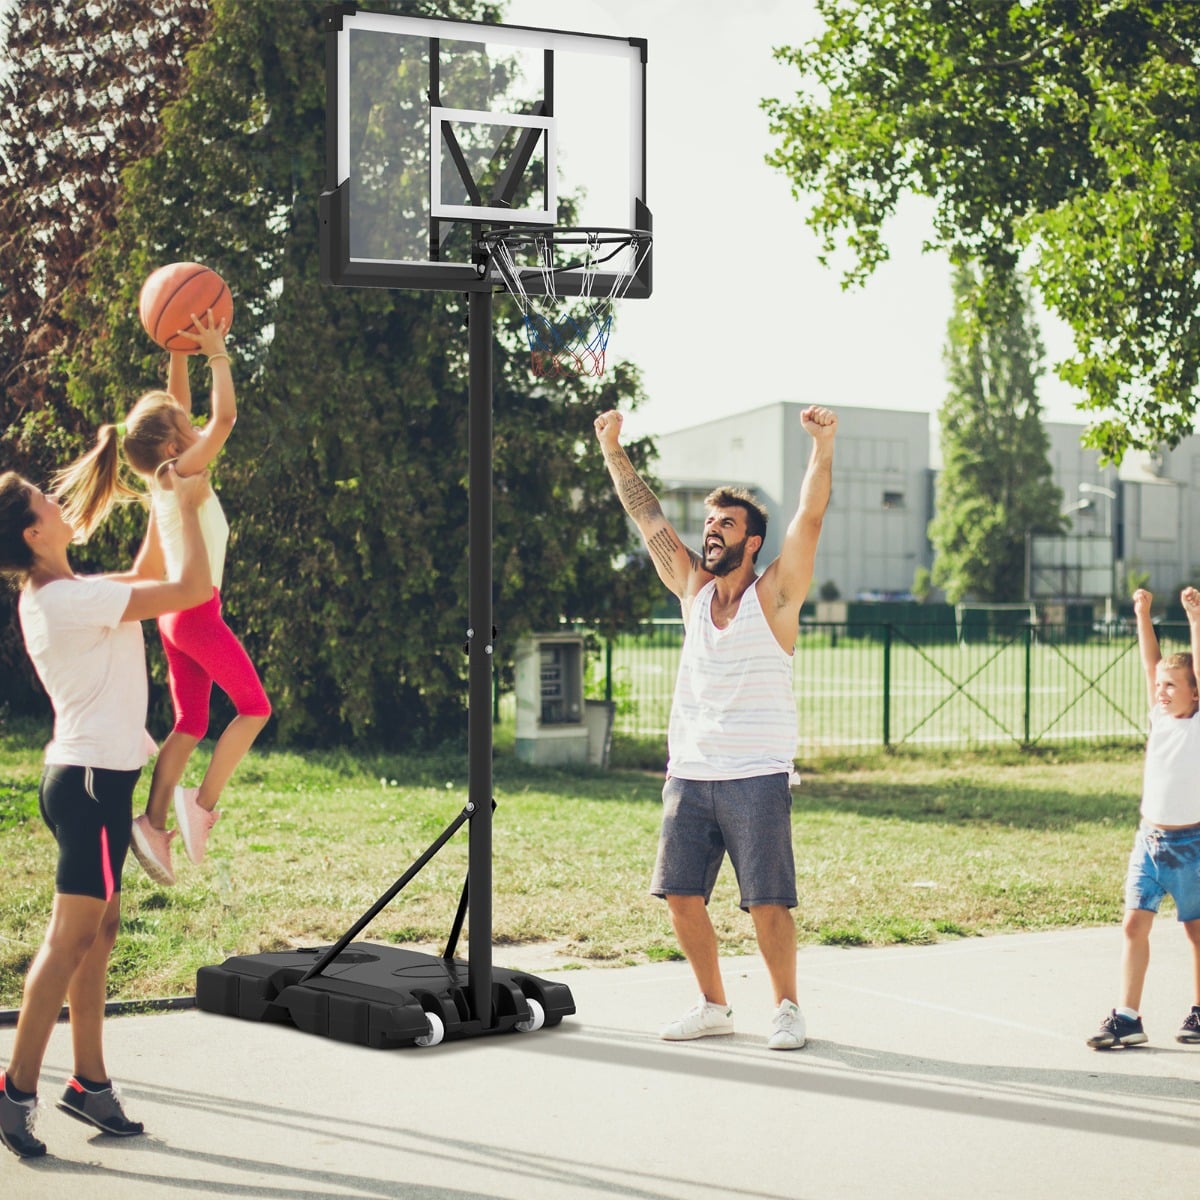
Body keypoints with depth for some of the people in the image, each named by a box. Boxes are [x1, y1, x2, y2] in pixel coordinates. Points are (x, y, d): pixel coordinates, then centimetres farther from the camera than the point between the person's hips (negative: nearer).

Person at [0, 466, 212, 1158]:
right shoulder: (76, 599, -20)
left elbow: (141, 580, 26)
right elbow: (193, 589, -20)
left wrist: (169, 504, 22)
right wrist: (189, 505, -7)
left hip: (83, 774, 10)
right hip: (94, 779, -10)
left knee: (101, 929, 13)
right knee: (71, 938, -6)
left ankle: (91, 1083, 18)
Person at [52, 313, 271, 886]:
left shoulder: (166, 477, 8)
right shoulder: (181, 473, -15)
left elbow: (177, 404, 20)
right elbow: (225, 416, -21)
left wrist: (180, 351, 16)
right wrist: (216, 352, -18)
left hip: (179, 616, 9)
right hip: (196, 610, -9)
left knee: (190, 725, 9)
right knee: (254, 706, 0)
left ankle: (153, 823, 4)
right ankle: (203, 803, -5)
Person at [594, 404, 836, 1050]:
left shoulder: (774, 594, -2)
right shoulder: (693, 587, 11)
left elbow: (810, 518, -13)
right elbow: (649, 518, 13)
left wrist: (822, 447, -24)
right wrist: (613, 450, 11)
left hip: (756, 777, -5)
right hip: (688, 773, 5)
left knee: (768, 902, -4)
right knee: (681, 894, 6)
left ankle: (786, 1008, 12)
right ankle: (713, 1005, 21)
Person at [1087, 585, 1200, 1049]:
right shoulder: (1160, 716, 6)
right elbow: (1150, 662, 7)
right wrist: (1142, 614, 2)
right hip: (1149, 839, 5)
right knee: (1134, 924, -2)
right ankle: (1127, 1018, 0)